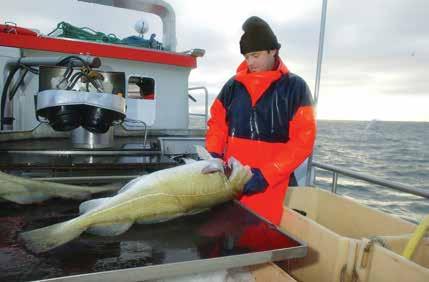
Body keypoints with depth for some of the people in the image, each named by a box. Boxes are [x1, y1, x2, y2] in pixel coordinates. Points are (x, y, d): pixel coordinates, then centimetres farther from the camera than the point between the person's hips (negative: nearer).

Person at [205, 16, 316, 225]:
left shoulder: (295, 87, -3)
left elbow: (302, 141, -8)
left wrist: (266, 175, -15)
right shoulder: (233, 85, 8)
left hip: (270, 182, -3)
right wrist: (214, 156, -4)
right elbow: (217, 123, 13)